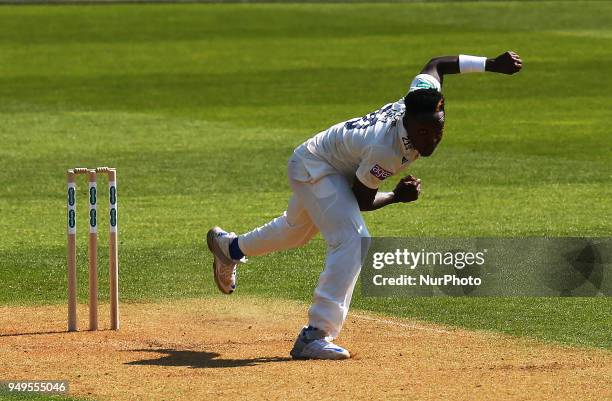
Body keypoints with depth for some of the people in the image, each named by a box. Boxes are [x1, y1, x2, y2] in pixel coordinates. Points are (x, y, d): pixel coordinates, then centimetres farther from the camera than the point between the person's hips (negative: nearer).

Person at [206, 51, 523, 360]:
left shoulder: (415, 105, -24)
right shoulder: (384, 149, -41)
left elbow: (436, 65, -3)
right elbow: (361, 200, -22)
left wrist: (490, 64, -7)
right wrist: (397, 196, -33)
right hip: (314, 168, -9)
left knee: (296, 230, 32)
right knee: (352, 241, -26)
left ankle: (231, 246, 59)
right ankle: (316, 335, -28)